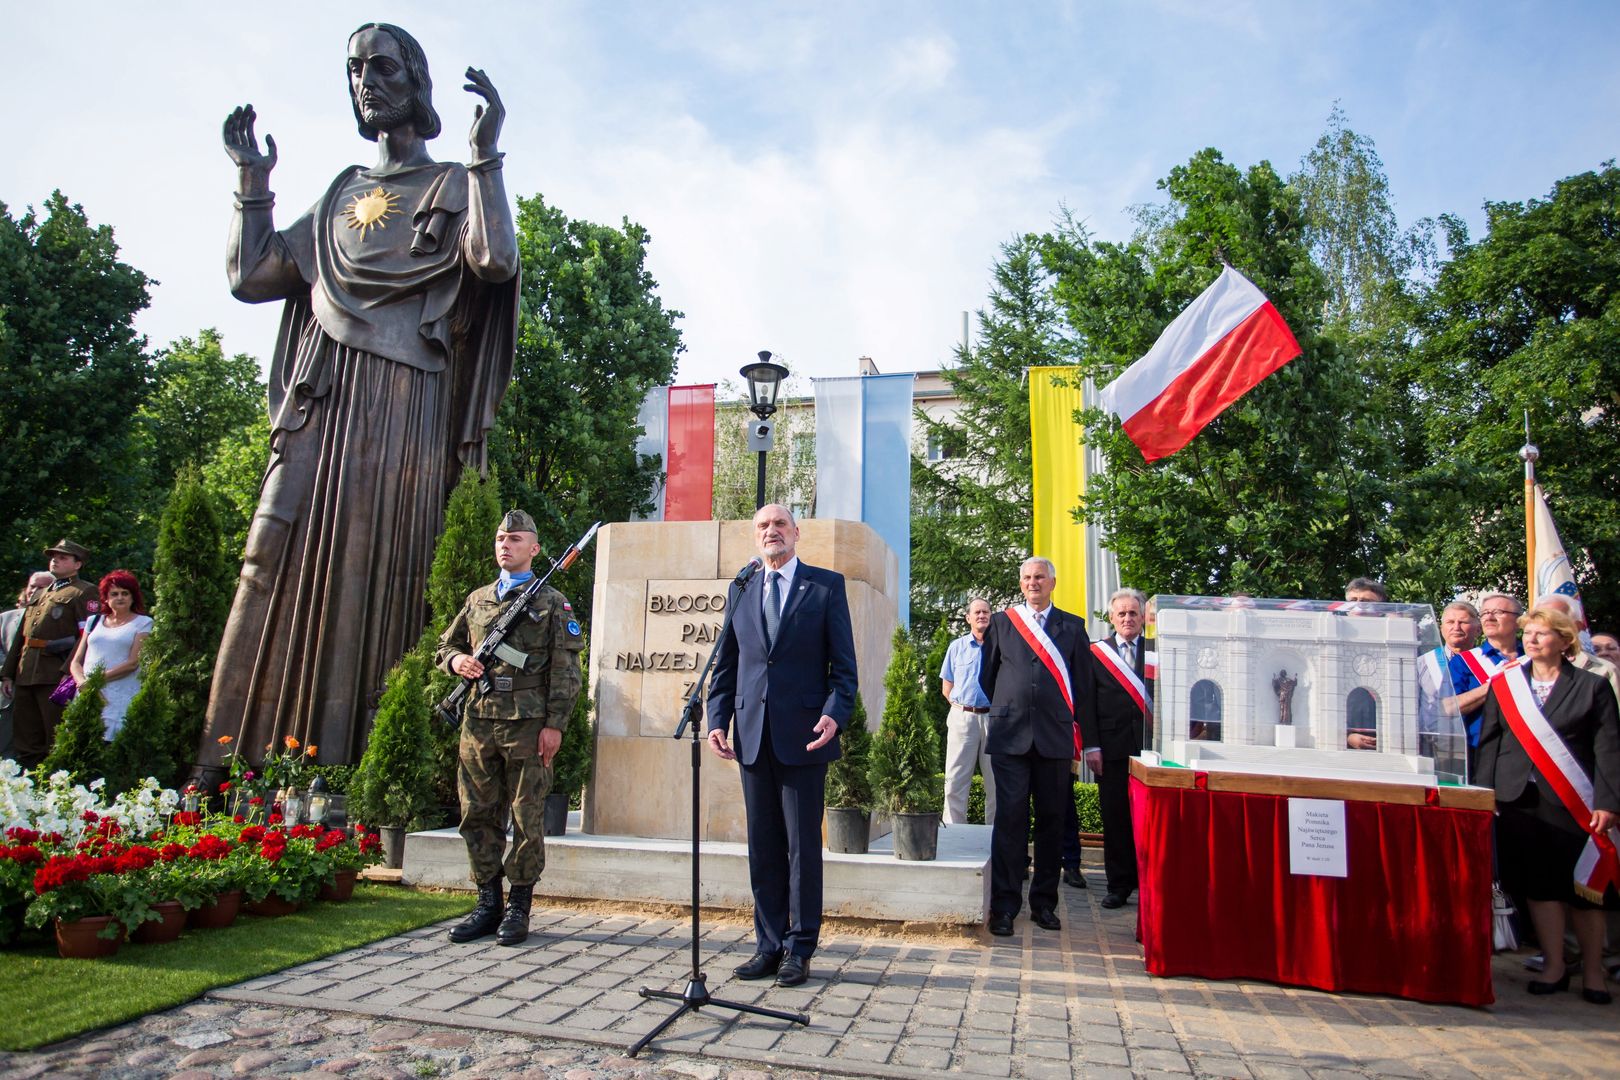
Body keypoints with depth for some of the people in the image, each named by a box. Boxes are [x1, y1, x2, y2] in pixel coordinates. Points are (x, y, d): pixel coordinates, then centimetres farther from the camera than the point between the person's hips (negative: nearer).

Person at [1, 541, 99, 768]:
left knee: (57, 739, -4)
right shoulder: (41, 593, 24)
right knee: (25, 740, 12)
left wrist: (69, 671, -22)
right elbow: (21, 635, 24)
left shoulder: (85, 592, -2)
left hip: (55, 675, -8)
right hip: (25, 674, 8)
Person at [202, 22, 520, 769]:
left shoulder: (452, 189, 10)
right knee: (277, 562, -4)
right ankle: (234, 760, -1)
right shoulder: (340, 196, 25)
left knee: (372, 570, -8)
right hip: (320, 399, 5)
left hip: (403, 405, -5)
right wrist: (252, 181, 19)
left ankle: (341, 768, -5)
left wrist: (486, 152, -10)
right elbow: (250, 277, 21)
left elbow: (496, 261, -12)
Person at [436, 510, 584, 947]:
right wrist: (457, 661, 0)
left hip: (528, 725, -5)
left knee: (526, 819, 1)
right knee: (478, 816, 9)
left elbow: (565, 670, -3)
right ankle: (488, 903, 20)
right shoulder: (477, 599, 16)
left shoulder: (552, 602, 2)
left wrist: (554, 724, -11)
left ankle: (518, 909, 11)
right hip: (478, 722, 5)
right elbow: (445, 647, 24)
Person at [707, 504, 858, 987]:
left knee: (802, 845, 3)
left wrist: (835, 714, -16)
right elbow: (725, 663, 13)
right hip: (752, 734, 4)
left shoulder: (827, 585, 3)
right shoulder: (740, 590, 14)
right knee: (763, 846, 10)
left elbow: (843, 663, -1)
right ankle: (769, 945, 20)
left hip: (803, 734, -4)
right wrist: (717, 720, 1)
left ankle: (799, 949, 14)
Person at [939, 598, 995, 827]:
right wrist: (962, 707, 3)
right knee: (956, 779, -1)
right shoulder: (957, 647, 11)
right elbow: (946, 688, 14)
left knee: (995, 781, 6)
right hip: (962, 718, 1)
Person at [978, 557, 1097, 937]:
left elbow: (1084, 687, 8)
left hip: (1055, 737, 1)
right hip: (1010, 736, -1)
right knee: (1010, 819, -3)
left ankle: (1044, 902, 20)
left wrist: (1090, 740, 7)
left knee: (1051, 820, 8)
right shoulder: (1001, 622, 8)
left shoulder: (1073, 627, 9)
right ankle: (1005, 905, 3)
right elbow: (986, 676, 13)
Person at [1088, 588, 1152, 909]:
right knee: (1115, 819, 5)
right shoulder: (1096, 653, 6)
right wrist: (1091, 746, -2)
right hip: (1112, 748, 0)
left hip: (1150, 746, 0)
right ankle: (1119, 884, 16)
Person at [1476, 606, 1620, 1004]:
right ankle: (1554, 967, 16)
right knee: (1537, 885, 5)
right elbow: (1489, 743, 8)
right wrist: (1486, 794, 1)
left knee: (1581, 888, 4)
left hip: (1574, 804, -2)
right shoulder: (1502, 684, 8)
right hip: (1520, 800, 2)